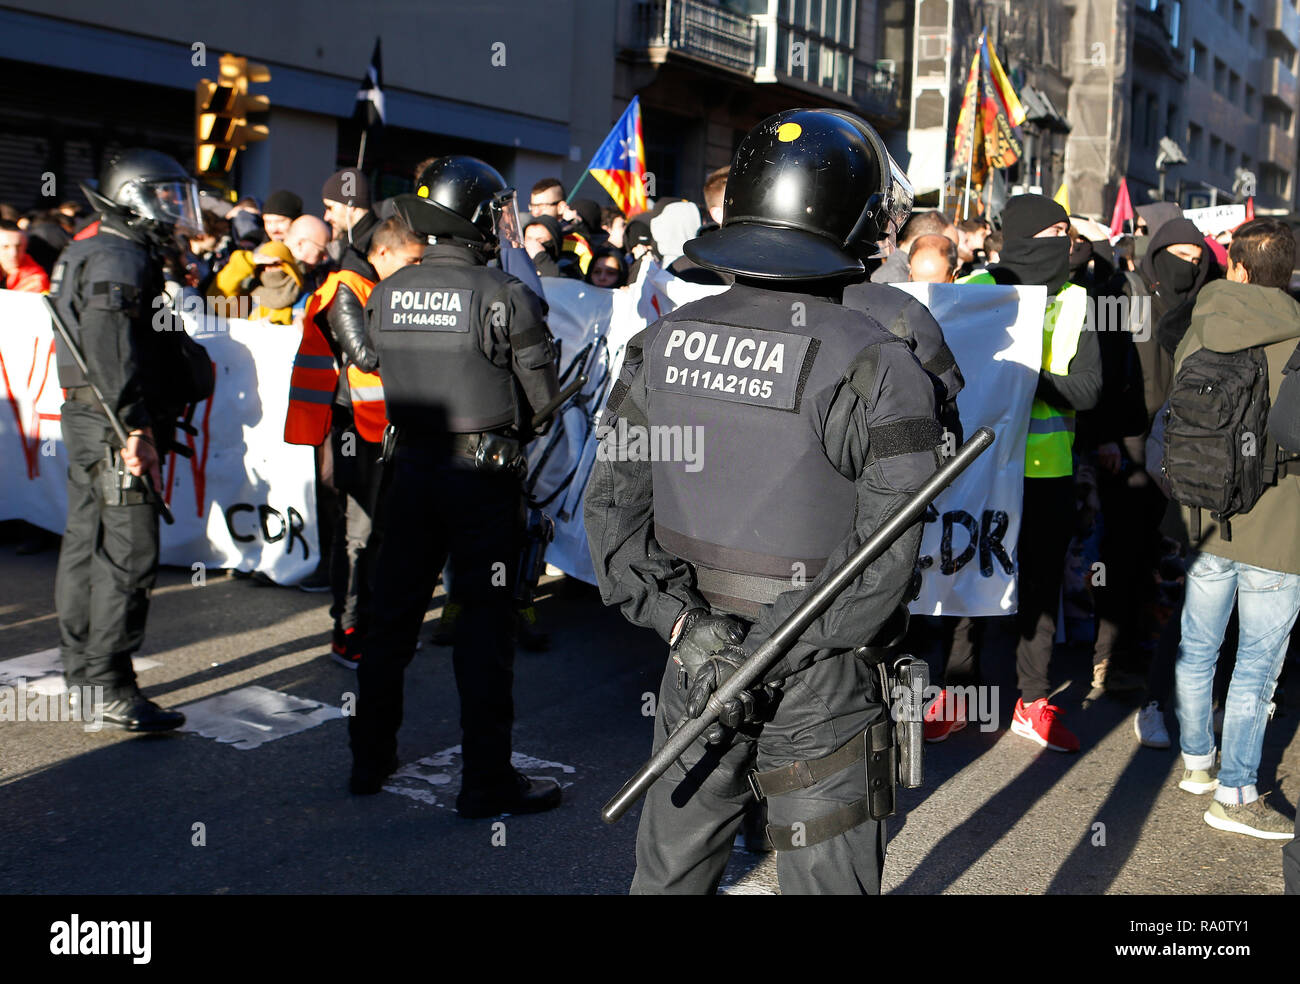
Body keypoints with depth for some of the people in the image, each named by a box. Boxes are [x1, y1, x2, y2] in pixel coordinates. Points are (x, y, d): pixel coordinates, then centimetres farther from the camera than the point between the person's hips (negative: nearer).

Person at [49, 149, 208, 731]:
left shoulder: (94, 249, 21)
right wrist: (134, 426, -28)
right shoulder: (120, 256, -13)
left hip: (89, 420, 11)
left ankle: (80, 672, 27)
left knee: (87, 541, 16)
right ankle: (111, 689, -5)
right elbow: (109, 345, -25)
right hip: (112, 422, -11)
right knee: (129, 553, -9)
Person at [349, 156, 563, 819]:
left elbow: (388, 380, 10)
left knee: (392, 616, 15)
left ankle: (369, 758, 28)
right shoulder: (504, 297, -14)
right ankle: (487, 779, 9)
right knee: (485, 625, 3)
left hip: (410, 467, 5)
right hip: (484, 474, -5)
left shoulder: (384, 296, 2)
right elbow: (545, 397, -9)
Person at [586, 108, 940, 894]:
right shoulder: (876, 366, -15)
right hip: (817, 682, -4)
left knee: (672, 866, 20)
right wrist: (769, 655, -15)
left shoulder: (663, 341, -1)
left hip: (695, 659, 5)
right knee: (825, 876, 13)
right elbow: (884, 557, -18)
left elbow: (611, 506, -1)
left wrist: (685, 623, -8)